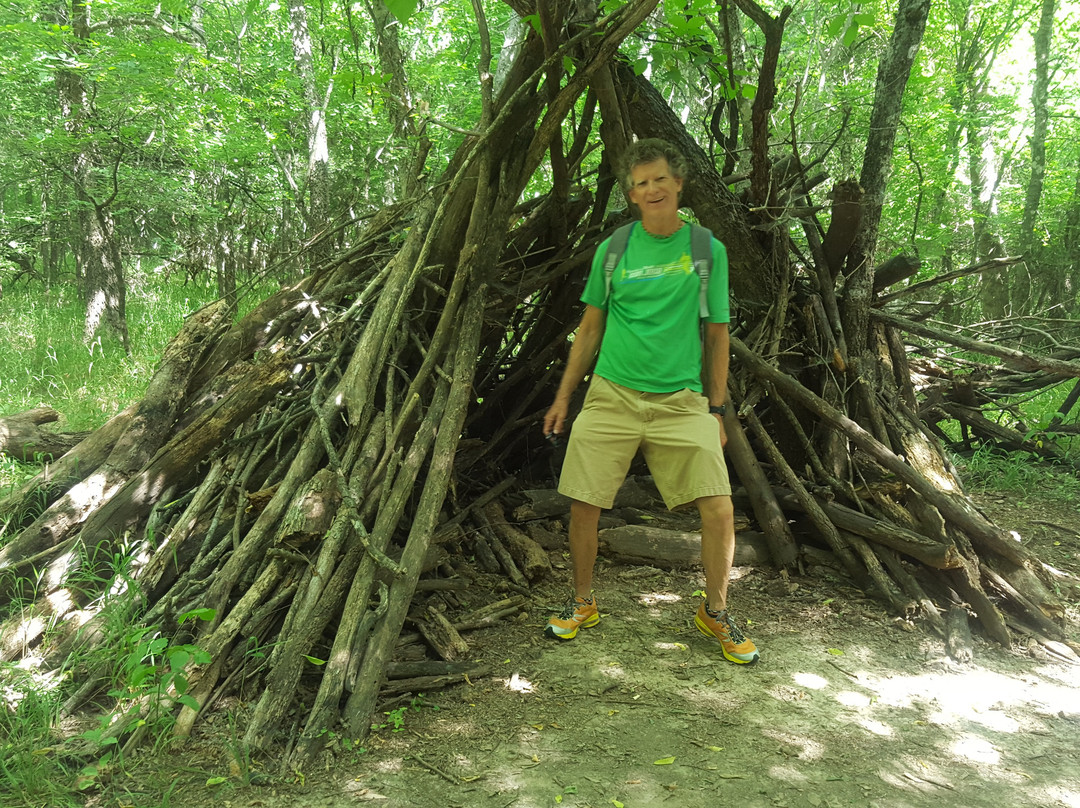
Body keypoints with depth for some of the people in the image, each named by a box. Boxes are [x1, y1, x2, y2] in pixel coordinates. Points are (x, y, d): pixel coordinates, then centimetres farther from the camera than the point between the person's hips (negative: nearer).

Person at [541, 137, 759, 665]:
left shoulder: (707, 250, 6)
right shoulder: (613, 250, 7)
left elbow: (717, 335, 8)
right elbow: (590, 328, 13)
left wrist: (715, 409, 4)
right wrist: (563, 396, 10)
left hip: (681, 401, -1)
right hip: (611, 396, 1)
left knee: (719, 509, -10)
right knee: (583, 504, 0)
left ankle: (715, 612, 16)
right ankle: (582, 605, 25)